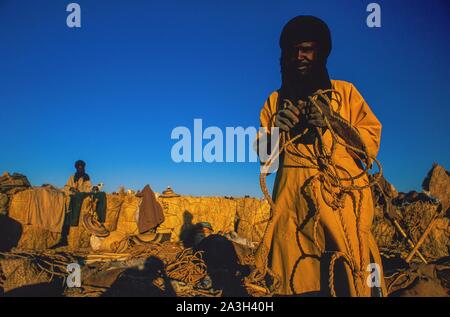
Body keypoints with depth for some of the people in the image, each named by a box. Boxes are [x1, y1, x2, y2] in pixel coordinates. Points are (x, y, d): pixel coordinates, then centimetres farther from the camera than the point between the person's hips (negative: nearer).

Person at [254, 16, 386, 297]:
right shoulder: (276, 100, 19)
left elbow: (372, 143, 6)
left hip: (343, 198, -1)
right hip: (295, 201, 1)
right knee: (299, 282, -7)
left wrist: (333, 120, -9)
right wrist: (275, 130, -4)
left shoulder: (345, 92, 13)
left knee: (348, 280, -10)